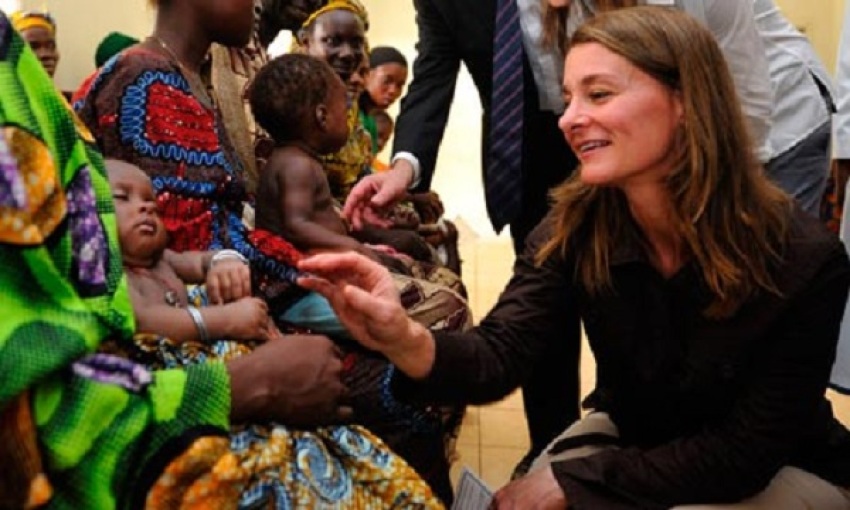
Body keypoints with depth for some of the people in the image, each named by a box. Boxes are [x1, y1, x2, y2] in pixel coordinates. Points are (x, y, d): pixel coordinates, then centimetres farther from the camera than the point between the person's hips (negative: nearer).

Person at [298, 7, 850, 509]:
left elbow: (746, 450, -23)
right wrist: (409, 343, -47)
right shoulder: (577, 225, -15)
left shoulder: (804, 258, -27)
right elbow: (501, 353, -25)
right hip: (629, 440, 4)